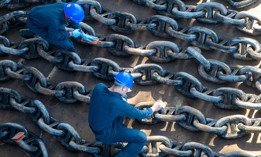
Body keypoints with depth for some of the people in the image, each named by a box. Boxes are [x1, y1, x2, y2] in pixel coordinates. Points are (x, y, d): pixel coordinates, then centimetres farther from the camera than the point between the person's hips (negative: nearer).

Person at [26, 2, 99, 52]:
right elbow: (54, 37, -23)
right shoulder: (55, 22, -42)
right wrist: (71, 34, -16)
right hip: (34, 24, -7)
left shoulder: (65, 6, -22)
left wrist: (82, 34, 2)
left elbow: (72, 21, -2)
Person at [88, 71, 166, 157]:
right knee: (142, 138, -6)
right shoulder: (119, 104, -35)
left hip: (94, 124, 7)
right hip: (106, 134, -7)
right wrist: (153, 108, 1)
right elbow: (140, 114, -16)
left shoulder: (99, 87, -19)